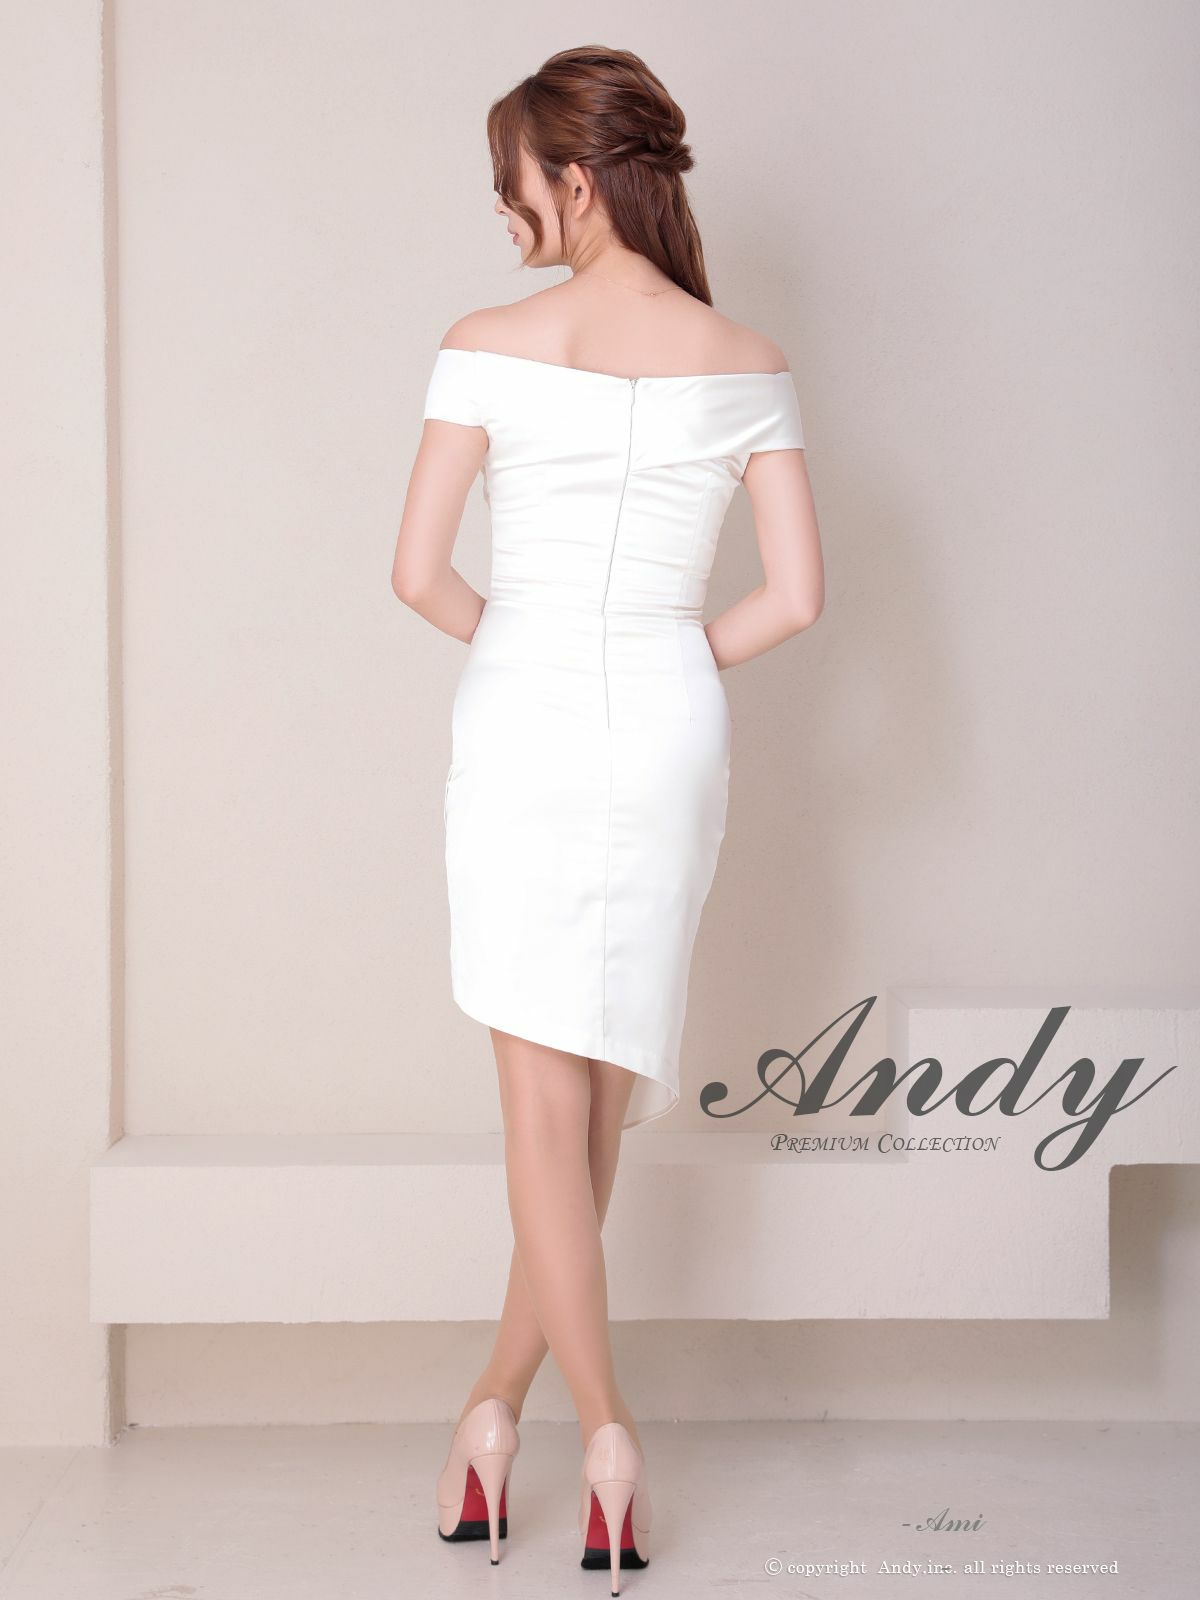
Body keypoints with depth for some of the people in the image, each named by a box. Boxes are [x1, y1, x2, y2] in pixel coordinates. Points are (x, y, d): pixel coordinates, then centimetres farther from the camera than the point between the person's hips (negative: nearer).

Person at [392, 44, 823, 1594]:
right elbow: (796, 596, -3)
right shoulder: (745, 363, 1)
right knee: (605, 1093, 13)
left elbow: (418, 570, -6)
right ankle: (497, 1402, 22)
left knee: (542, 1102, 3)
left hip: (523, 720, -3)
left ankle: (605, 1431, -1)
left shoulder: (490, 346, -6)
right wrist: (671, 665, 12)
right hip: (669, 729, 3)